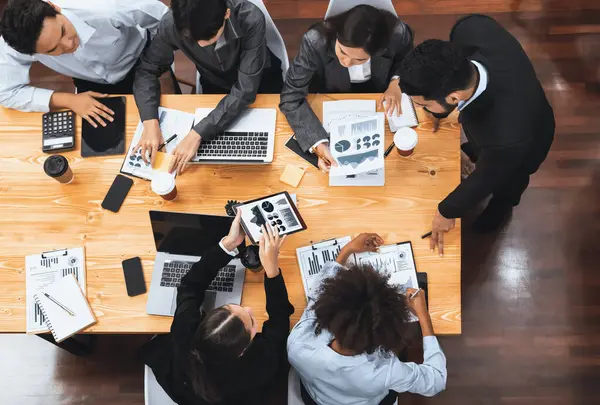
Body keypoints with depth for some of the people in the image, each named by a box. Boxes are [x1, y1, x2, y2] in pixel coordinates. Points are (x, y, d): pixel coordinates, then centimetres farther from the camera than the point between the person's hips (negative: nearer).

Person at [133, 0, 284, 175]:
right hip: (216, 86, 2)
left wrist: (197, 133, -43)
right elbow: (147, 70, -15)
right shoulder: (171, 25, -30)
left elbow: (245, 90, -37)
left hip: (260, 82, -1)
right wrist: (150, 122, -32)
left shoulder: (251, 19, -37)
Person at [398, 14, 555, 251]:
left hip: (520, 147, -3)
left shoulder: (508, 136, -51)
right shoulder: (472, 29, -41)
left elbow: (486, 178, -30)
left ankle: (501, 207, 66)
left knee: (506, 182, 32)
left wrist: (448, 211, -12)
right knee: (476, 152, 38)